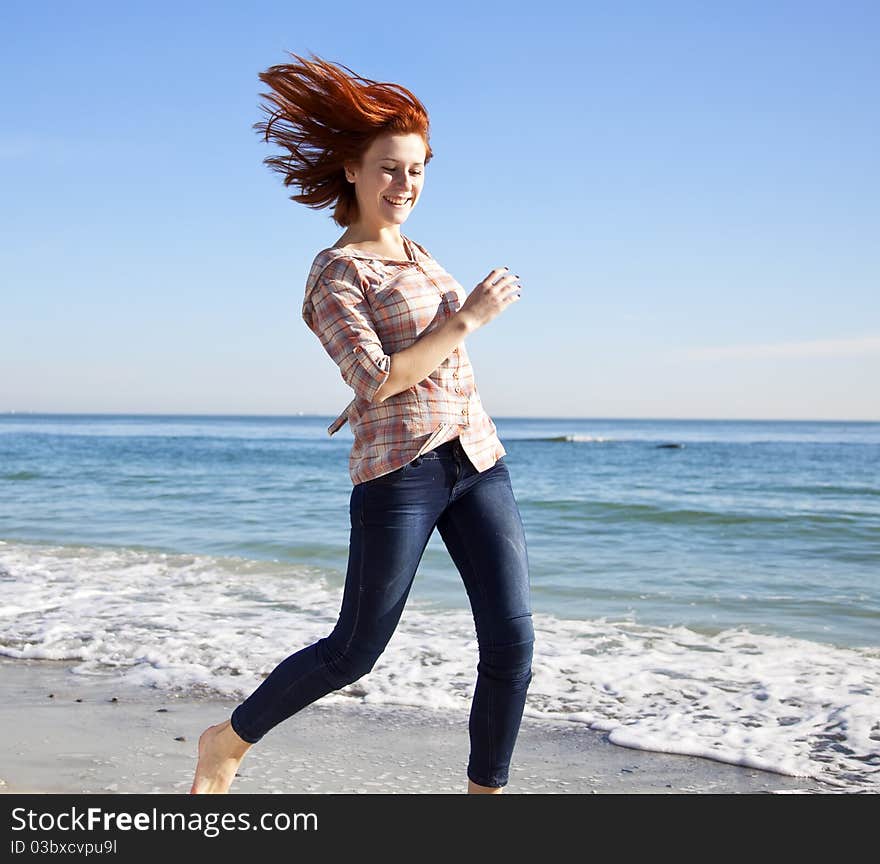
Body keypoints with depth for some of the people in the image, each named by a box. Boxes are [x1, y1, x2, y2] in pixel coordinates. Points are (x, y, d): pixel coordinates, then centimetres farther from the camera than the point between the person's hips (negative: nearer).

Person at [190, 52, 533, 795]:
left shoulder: (413, 253, 15)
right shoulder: (334, 273, -9)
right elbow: (378, 379, -20)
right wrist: (469, 319, -15)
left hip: (476, 461, 7)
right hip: (399, 473, -7)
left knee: (512, 640, -3)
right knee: (354, 653, 3)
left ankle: (485, 802, 11)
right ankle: (229, 741, 27)